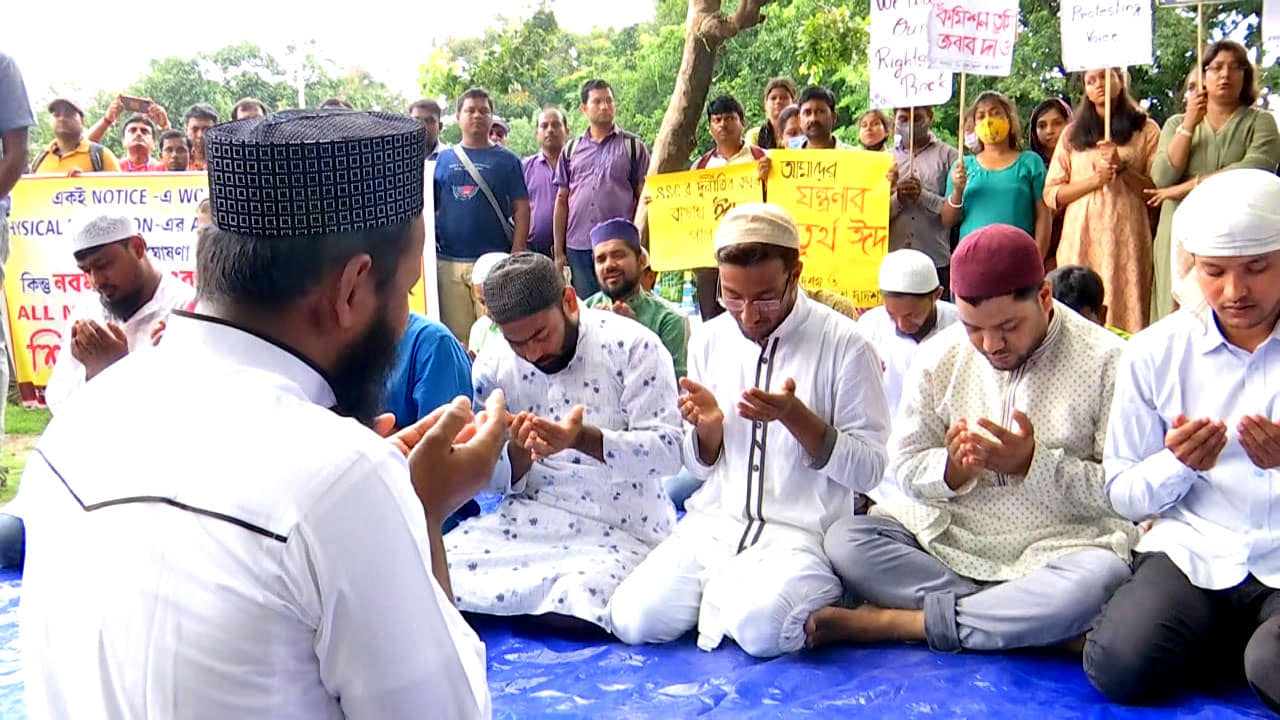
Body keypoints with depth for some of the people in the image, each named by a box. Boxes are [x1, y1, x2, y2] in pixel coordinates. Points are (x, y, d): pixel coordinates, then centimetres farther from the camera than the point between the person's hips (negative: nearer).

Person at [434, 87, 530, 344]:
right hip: (448, 262, 2)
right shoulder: (442, 159, 12)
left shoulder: (506, 160, 7)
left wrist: (516, 256, -7)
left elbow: (521, 209, 2)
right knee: (455, 337, 4)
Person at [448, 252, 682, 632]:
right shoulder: (493, 367, 2)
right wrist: (518, 454, -19)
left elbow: (669, 448, -15)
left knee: (583, 601, -33)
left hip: (621, 530, -3)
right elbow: (487, 477, 6)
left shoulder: (631, 345, -9)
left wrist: (584, 439, -30)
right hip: (529, 519, 3)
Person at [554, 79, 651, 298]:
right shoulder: (571, 149, 13)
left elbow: (643, 198, 2)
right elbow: (562, 200, 14)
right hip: (578, 247, 3)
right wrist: (559, 251, 8)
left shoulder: (633, 146, 5)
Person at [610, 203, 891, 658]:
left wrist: (795, 416, -21)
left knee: (760, 627, -34)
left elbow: (870, 470, -7)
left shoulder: (843, 343, -8)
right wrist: (708, 427, -10)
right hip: (715, 523, 5)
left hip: (801, 534, -4)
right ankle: (728, 590, 9)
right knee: (633, 619, -17)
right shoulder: (709, 340, 6)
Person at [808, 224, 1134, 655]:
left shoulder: (1104, 361, -7)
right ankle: (1043, 624, -23)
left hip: (1058, 550, -3)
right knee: (844, 540, -21)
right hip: (944, 539, 3)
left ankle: (894, 621, -24)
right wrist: (951, 467, -17)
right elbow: (905, 469, 5)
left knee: (1098, 581, -37)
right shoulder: (940, 357, 2)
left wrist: (1033, 462, -22)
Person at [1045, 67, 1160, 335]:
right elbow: (1051, 194, 9)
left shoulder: (1146, 130, 11)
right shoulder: (1072, 134, 17)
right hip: (1080, 240, 2)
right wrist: (1094, 180, -5)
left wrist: (1123, 167, -10)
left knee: (1125, 312, -8)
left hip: (1125, 239, -2)